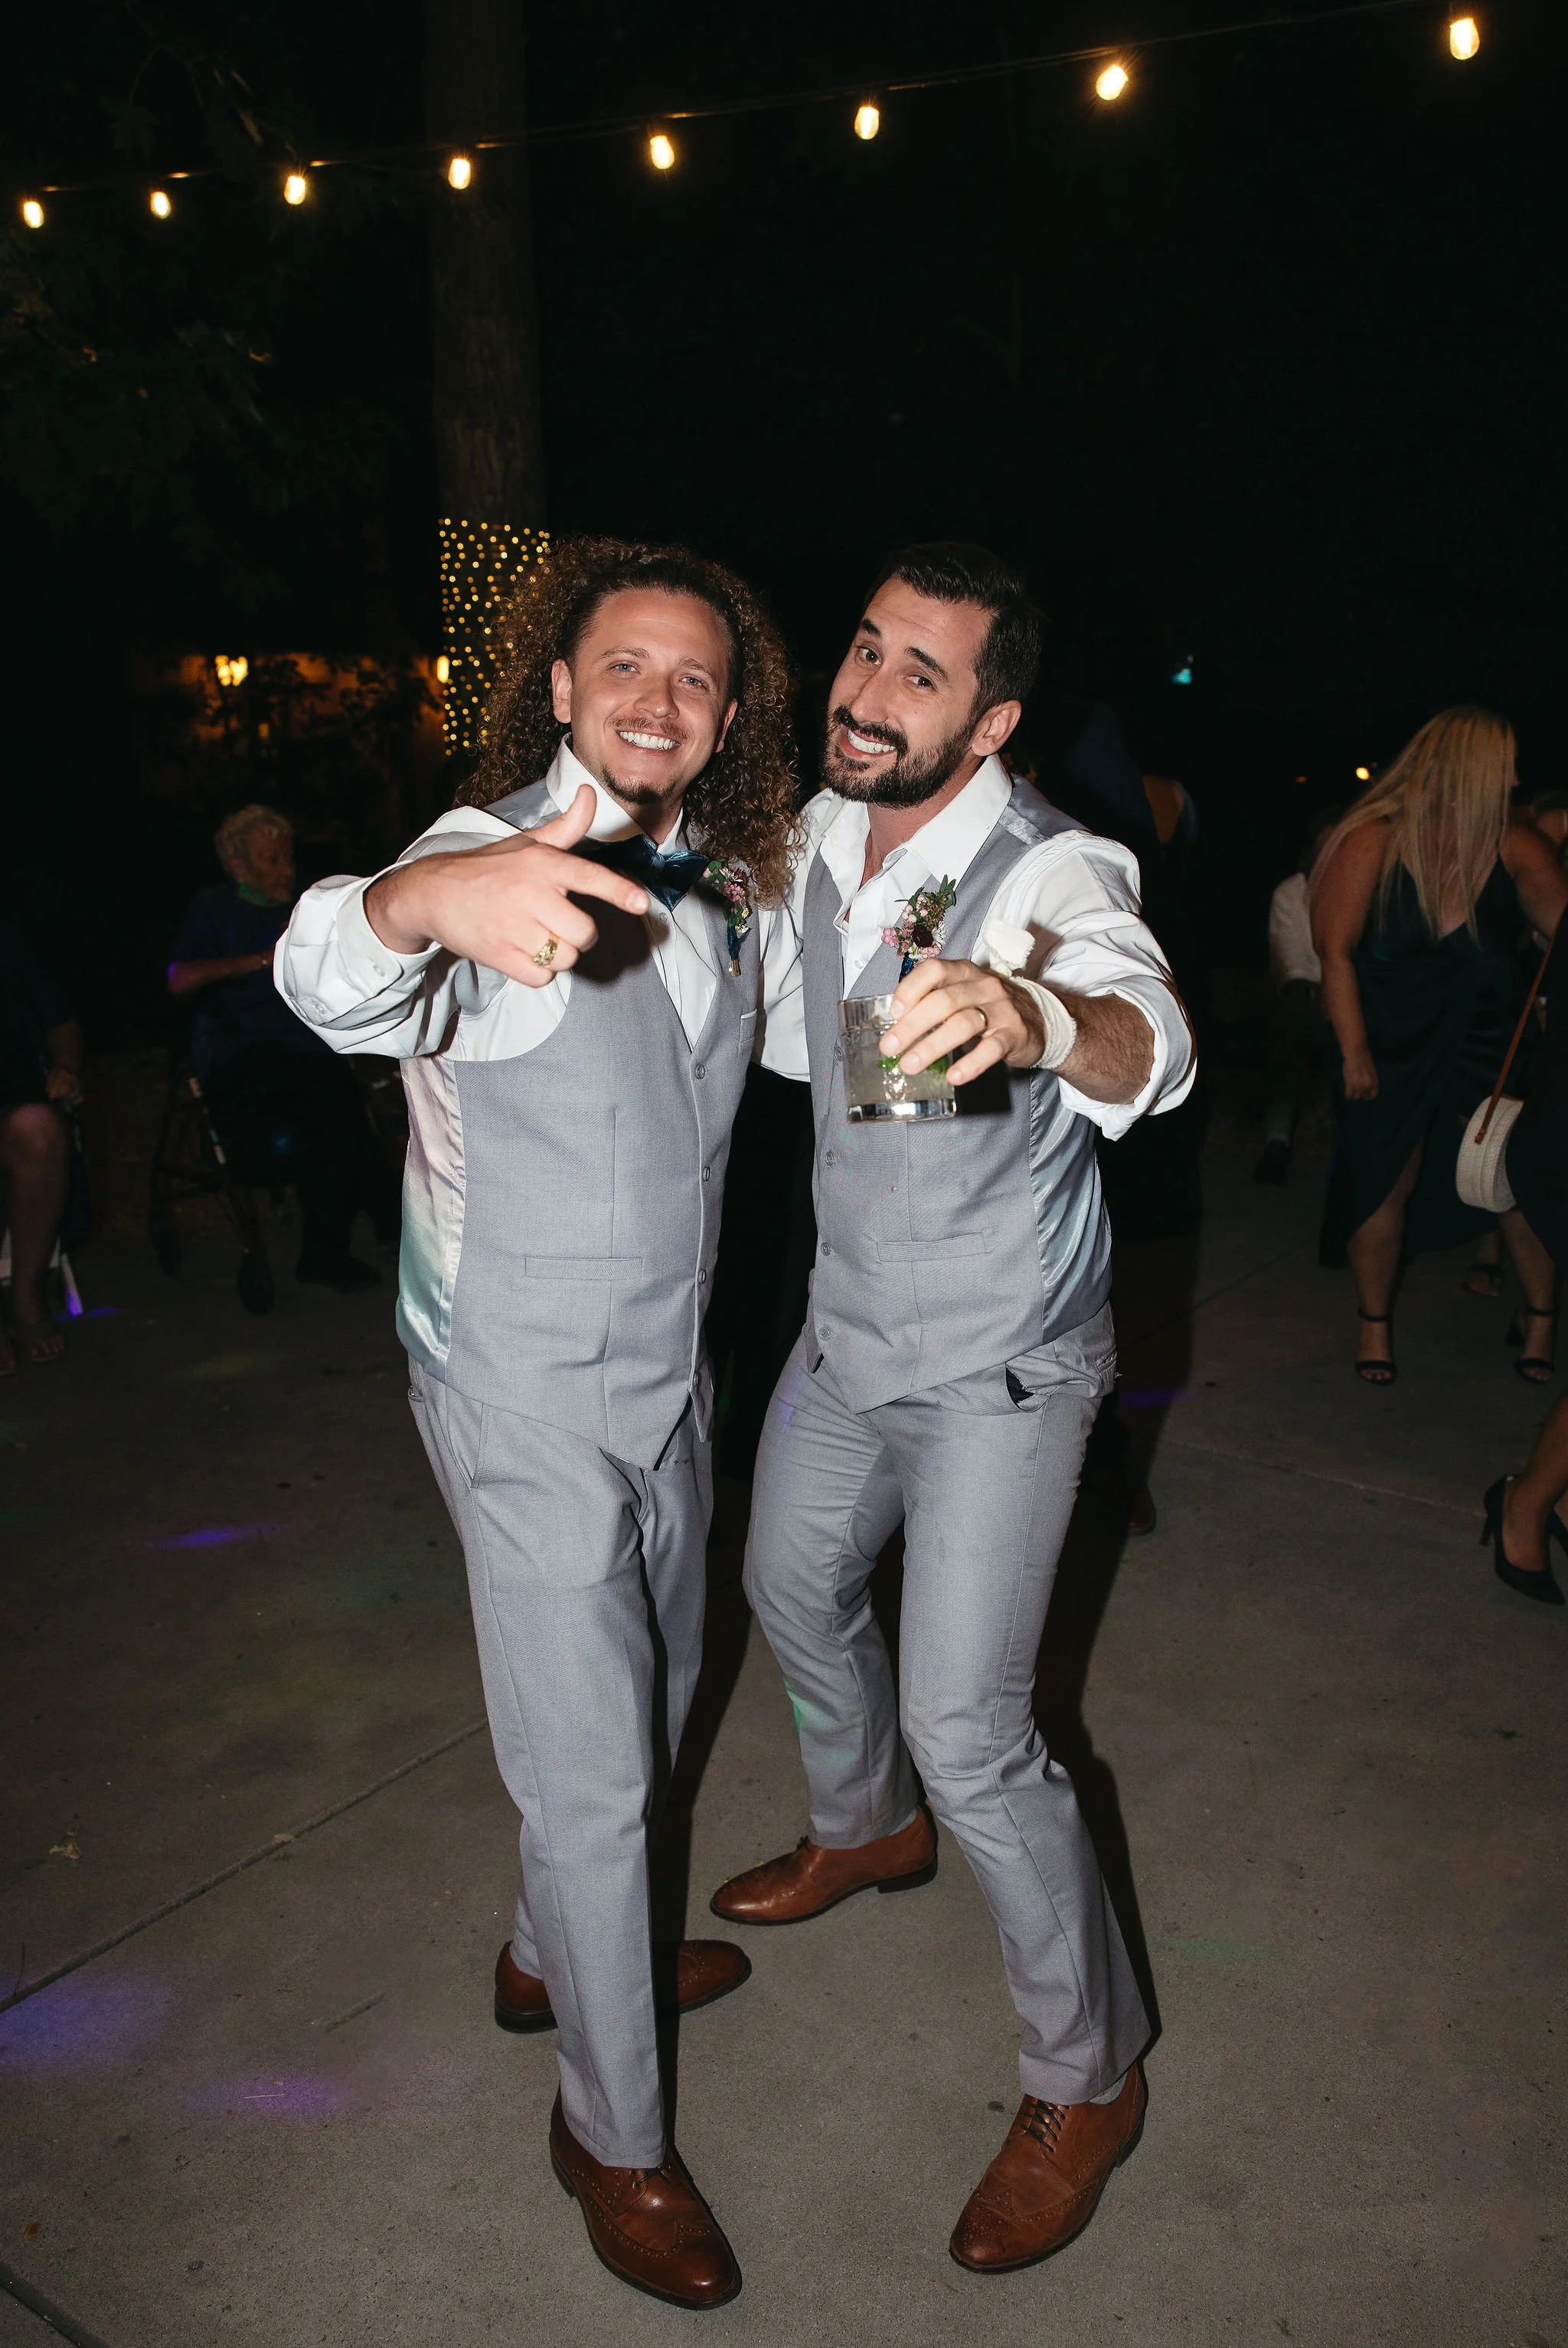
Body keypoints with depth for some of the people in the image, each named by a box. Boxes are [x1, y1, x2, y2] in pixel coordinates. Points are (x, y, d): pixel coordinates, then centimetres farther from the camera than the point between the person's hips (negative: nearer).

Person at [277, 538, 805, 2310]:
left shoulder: (730, 888, 2)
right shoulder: (496, 856, -21)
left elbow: (811, 1022, 22)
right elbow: (333, 980, -43)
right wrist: (425, 899, -65)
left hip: (666, 1371, 8)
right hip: (529, 1398, -7)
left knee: (650, 1693, 24)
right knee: (591, 1771, 3)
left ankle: (561, 1952, 51)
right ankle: (611, 2133, 28)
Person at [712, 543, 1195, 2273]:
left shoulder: (1057, 870, -24)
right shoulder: (816, 834, -2)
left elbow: (1148, 1043, -46)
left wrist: (1039, 1015, -68)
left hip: (999, 1368, -7)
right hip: (850, 1329, 8)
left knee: (967, 1730, -5)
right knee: (793, 1589, 24)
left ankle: (1087, 2075, 21)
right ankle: (866, 1829, 56)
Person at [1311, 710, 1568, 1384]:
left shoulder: (1512, 846, -3)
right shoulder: (1374, 841, -12)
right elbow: (1338, 950, -13)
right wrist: (1354, 1051, -15)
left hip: (1486, 1040, 3)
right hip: (1391, 1044, -2)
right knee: (1386, 1188, 4)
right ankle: (1375, 1324, 26)